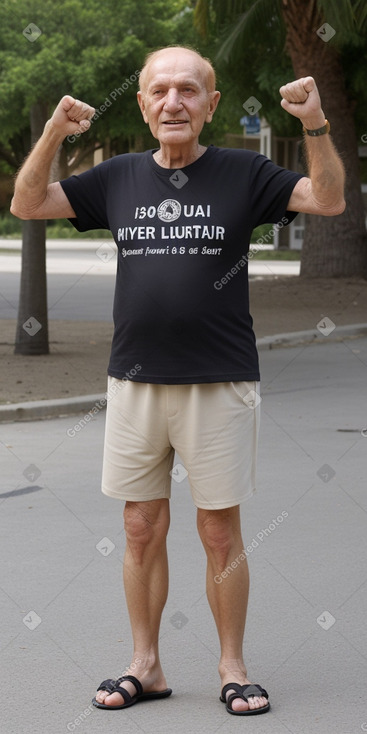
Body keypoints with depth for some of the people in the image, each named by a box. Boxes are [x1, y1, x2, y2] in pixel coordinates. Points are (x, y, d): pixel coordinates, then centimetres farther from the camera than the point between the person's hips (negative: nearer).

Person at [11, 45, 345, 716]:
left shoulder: (243, 173, 1)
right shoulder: (118, 177, 9)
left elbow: (329, 201, -3)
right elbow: (26, 204, 11)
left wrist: (316, 126, -17)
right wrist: (52, 135, -4)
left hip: (220, 383, -3)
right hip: (134, 383, 3)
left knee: (220, 534, 4)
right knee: (142, 531, 9)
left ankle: (232, 668, 16)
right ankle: (145, 666, 20)